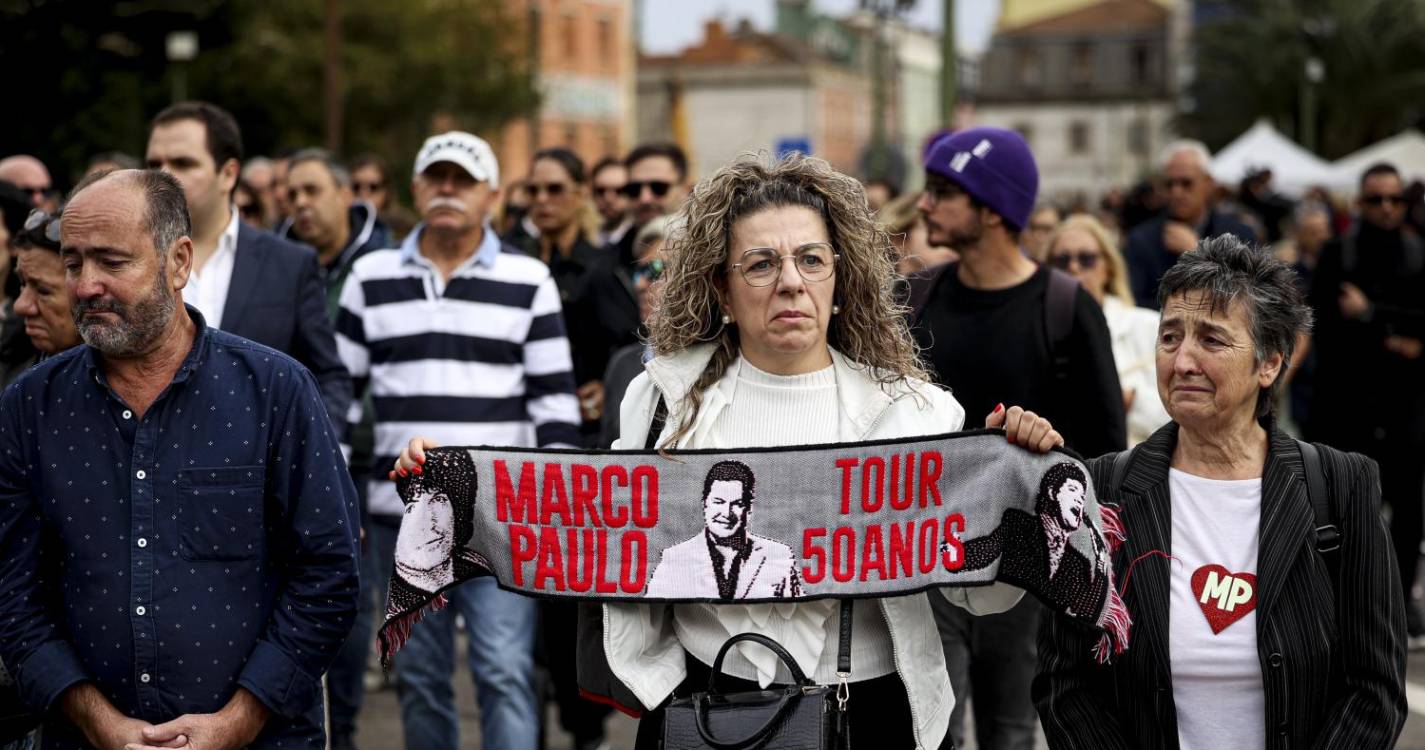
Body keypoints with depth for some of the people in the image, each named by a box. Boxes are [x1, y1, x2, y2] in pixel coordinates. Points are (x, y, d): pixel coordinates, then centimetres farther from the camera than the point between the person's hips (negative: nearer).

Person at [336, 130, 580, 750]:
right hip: (401, 515, 3)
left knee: (505, 671, -7)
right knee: (419, 676, 9)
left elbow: (554, 399, 2)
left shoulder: (527, 282, 2)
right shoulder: (371, 278, 7)